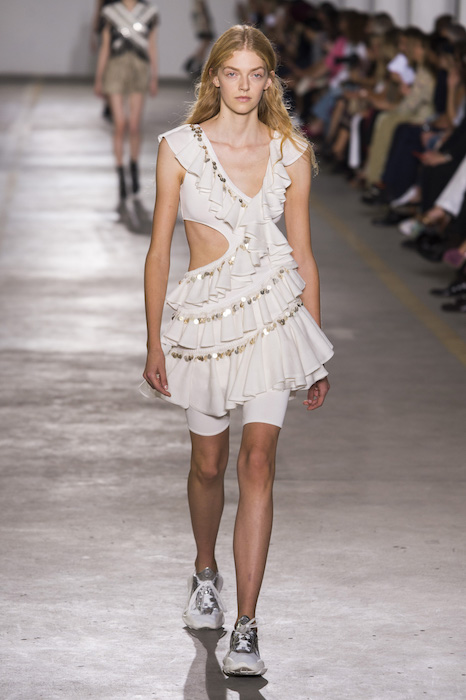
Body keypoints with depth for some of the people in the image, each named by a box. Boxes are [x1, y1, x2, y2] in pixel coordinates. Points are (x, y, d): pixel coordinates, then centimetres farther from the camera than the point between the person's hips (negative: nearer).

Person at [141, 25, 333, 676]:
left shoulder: (290, 153, 1)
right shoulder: (180, 147, -3)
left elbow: (303, 253, 8)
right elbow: (159, 249, 1)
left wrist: (316, 343, 9)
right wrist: (154, 343, 1)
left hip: (275, 310, 0)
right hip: (204, 313, 0)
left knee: (257, 462, -10)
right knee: (209, 463, 14)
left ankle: (246, 627, -8)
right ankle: (206, 573, 43)